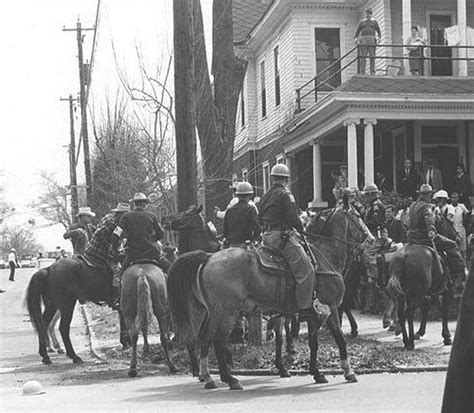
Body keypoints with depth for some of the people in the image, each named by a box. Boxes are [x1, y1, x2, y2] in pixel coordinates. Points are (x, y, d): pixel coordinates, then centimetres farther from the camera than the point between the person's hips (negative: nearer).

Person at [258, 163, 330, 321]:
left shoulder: (264, 197, 18)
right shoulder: (285, 194, -8)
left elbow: (261, 220, 22)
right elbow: (292, 218, -14)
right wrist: (301, 229, 2)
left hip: (267, 237, 10)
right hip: (282, 236, -10)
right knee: (306, 269, -10)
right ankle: (306, 305, -15)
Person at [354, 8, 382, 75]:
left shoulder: (374, 22, 14)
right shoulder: (362, 22, 16)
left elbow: (379, 31, 11)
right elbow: (357, 31, 12)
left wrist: (379, 38, -8)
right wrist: (355, 38, -6)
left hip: (372, 40, 0)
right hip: (363, 40, 0)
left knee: (372, 56, -6)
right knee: (362, 57, -6)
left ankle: (373, 73, -6)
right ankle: (362, 73, -7)